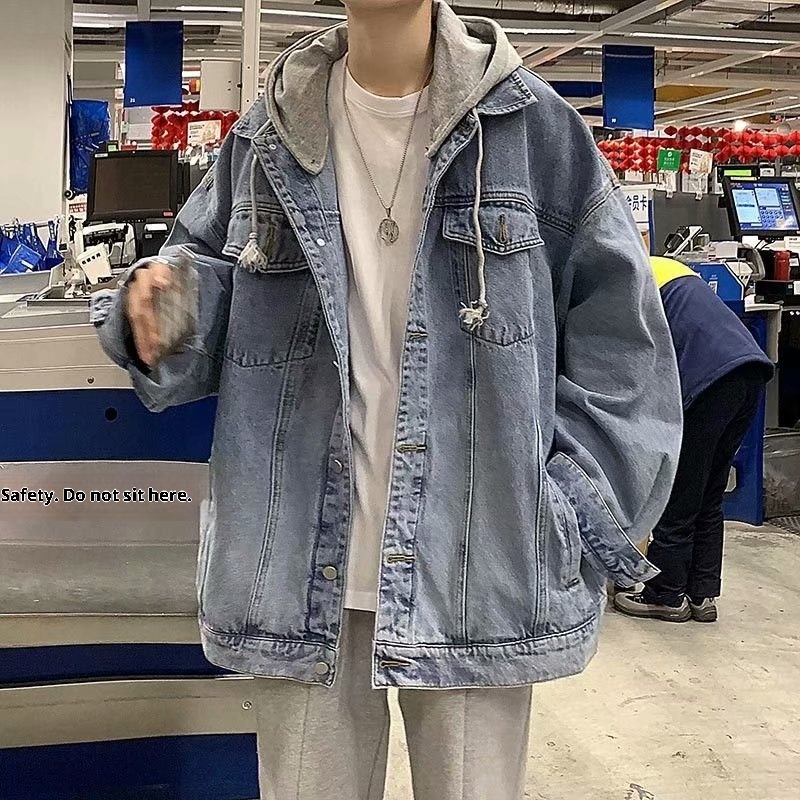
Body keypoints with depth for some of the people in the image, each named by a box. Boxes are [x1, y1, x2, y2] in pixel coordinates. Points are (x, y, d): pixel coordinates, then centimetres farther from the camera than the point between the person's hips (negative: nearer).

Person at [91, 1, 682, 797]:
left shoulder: (531, 125, -1)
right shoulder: (267, 136, 6)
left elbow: (617, 336, -2)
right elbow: (211, 309, 11)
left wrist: (572, 516, -10)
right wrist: (158, 314, -12)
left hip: (480, 572, -2)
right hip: (304, 569, 2)